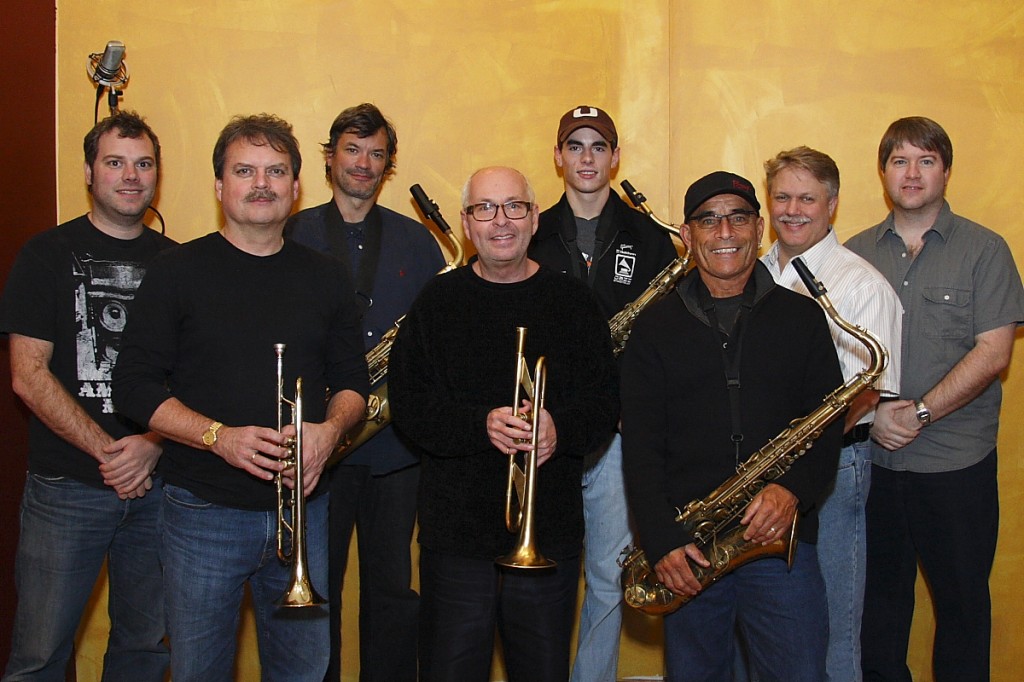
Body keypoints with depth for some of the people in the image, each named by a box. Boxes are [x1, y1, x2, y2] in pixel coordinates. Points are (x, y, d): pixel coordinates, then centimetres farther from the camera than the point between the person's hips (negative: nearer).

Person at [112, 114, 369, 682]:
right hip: (204, 511, -2)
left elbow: (352, 378, 13)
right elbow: (134, 385, -5)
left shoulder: (325, 277, 9)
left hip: (302, 508, 3)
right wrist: (218, 436, -19)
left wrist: (330, 428, -10)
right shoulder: (179, 272, -1)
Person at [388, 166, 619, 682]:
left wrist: (560, 428, -19)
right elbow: (407, 404, -5)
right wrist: (481, 424, -20)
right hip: (457, 534, -1)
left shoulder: (573, 302, 6)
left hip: (551, 536, 1)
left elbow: (606, 399, 1)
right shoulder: (437, 303, 3)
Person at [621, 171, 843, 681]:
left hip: (782, 542, 0)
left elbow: (828, 424, 5)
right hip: (686, 550, 1)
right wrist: (661, 541, -11)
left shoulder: (802, 318, 9)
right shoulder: (656, 327, 7)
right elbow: (640, 446, 1)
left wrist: (794, 490, -15)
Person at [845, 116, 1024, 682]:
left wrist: (918, 413, -16)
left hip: (956, 464, -2)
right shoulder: (855, 253, 8)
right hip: (871, 458, 2)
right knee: (879, 595, 11)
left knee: (962, 600, 7)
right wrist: (870, 412, -12)